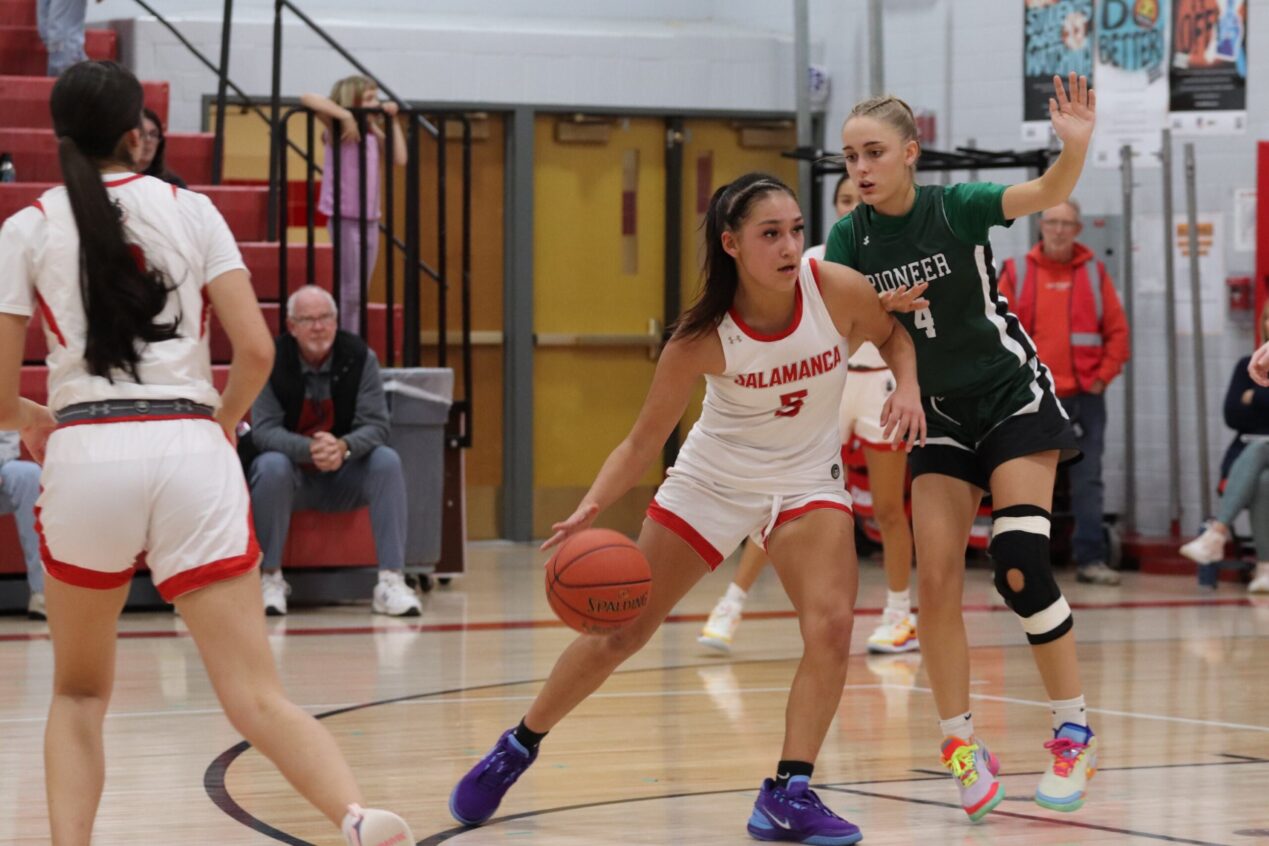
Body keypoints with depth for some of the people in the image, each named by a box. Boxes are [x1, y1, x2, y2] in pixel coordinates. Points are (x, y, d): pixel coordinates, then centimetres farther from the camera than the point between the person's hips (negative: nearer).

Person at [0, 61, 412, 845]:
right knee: (258, 698, -5)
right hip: (190, 452, 0)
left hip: (86, 456, 0)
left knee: (80, 693, 22)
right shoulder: (190, 211, 9)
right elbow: (256, 350, 2)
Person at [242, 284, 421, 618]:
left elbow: (375, 425, -14)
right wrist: (309, 449, -40)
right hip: (293, 475, -2)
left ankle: (391, 581, -28)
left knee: (387, 461, -26)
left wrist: (343, 447, -38)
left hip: (344, 474, 2)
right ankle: (271, 578, -19)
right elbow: (264, 430, -19)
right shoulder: (271, 361, -12)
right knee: (271, 466, -34)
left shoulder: (360, 358, -8)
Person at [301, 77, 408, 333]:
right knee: (350, 291, -7)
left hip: (369, 220, 7)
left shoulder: (373, 136, 13)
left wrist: (392, 121, 6)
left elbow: (400, 158, 5)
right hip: (346, 219, -7)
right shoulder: (340, 131, -6)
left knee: (359, 292, 9)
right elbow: (308, 99, -19)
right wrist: (345, 115, -24)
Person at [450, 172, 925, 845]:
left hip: (806, 479, 1)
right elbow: (643, 443, -18)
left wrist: (906, 387, -19)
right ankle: (517, 748, 26)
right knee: (619, 633, 6)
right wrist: (591, 507, -33)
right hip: (713, 479, -1)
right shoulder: (703, 337, -26)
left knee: (830, 625, -22)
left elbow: (892, 335, 1)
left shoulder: (836, 290, -22)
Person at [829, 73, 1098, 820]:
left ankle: (1076, 734, -1)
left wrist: (1075, 146, -53)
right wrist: (880, 308, -28)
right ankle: (962, 747, 7)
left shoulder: (954, 207, -18)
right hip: (943, 416, 4)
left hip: (1014, 399, -4)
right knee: (936, 582, -5)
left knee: (1019, 568, -15)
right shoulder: (850, 238, -6)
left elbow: (1045, 194, -33)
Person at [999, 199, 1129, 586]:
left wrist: (1103, 376, -1)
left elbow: (1117, 331, 7)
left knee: (1088, 481, 2)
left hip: (1086, 396, 1)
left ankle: (1090, 559, 6)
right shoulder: (1016, 273, 3)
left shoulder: (1095, 273, 6)